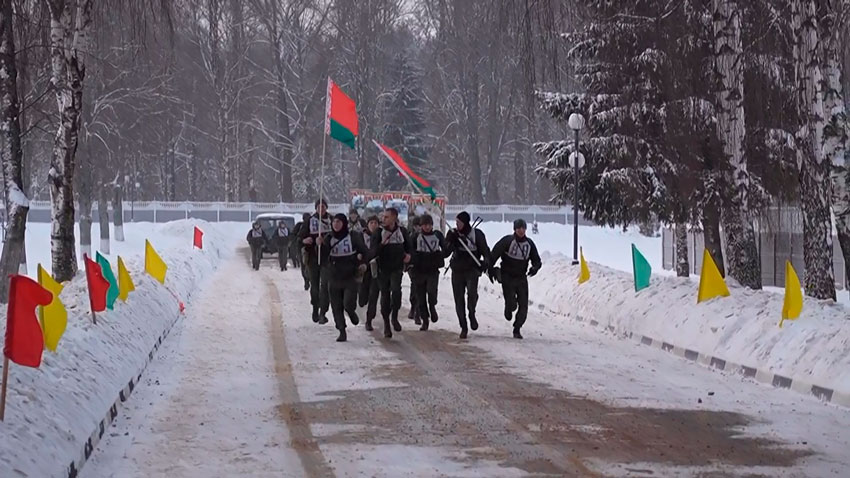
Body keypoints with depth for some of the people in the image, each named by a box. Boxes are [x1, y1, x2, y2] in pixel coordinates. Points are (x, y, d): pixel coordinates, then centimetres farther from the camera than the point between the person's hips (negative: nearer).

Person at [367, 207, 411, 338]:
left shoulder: (402, 231, 2)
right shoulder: (379, 232, -3)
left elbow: (408, 246, 20)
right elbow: (373, 252, -10)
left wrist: (408, 255, 0)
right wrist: (382, 244, -27)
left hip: (397, 268, 0)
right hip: (383, 268, 0)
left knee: (396, 289, -24)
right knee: (385, 295, 5)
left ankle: (394, 317, -6)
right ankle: (386, 324, 18)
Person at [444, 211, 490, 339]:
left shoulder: (477, 234, -4)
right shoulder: (453, 234, 3)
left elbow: (485, 250, -2)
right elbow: (446, 252, -3)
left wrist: (486, 262, -20)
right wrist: (451, 240, -19)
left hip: (472, 269, -3)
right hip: (457, 270, 3)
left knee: (472, 291, -27)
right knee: (459, 299, 1)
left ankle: (472, 314, -1)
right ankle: (463, 327, 11)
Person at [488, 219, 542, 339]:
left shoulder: (529, 243, 1)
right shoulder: (507, 241, -12)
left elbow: (536, 260, 8)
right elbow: (494, 254, -8)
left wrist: (535, 267, -14)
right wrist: (490, 269, -14)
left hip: (521, 278, 4)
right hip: (507, 276, -4)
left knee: (523, 306, -4)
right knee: (512, 303, -12)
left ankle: (517, 329, 11)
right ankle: (508, 310, 27)